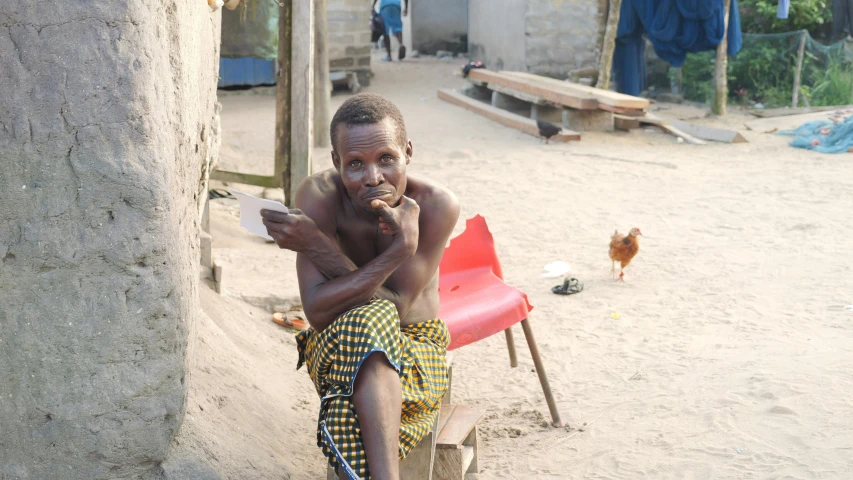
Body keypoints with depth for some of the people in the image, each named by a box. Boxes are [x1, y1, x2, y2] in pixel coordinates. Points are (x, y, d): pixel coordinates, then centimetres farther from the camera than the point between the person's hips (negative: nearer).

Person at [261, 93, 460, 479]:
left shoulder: (436, 205, -21)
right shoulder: (318, 196, -20)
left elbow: (398, 306, -25)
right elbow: (317, 310, -28)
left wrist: (315, 245, -32)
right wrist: (399, 249, -37)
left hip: (415, 346, 0)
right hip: (335, 343, 1)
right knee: (373, 319, -38)